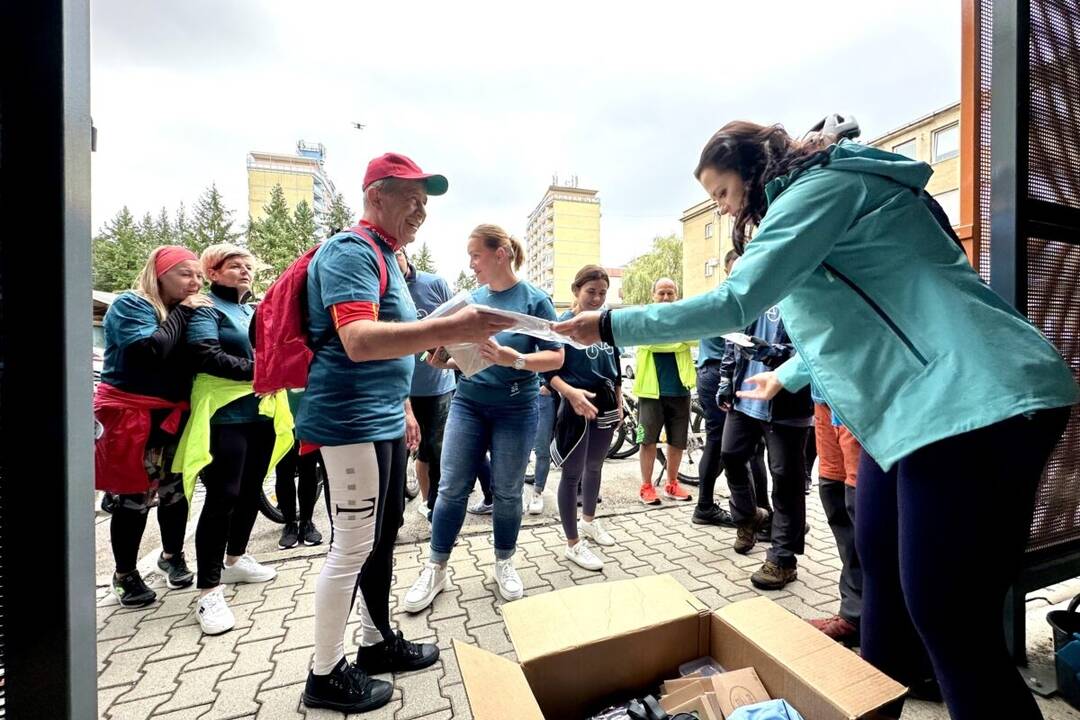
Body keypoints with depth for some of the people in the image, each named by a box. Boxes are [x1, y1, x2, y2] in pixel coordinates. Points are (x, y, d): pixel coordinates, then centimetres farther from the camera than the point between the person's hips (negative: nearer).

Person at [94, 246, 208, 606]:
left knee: (175, 489, 14)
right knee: (134, 497, 4)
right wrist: (182, 313, -18)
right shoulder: (130, 305, -10)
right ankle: (124, 574, 24)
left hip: (174, 415, 6)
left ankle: (171, 555, 34)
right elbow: (151, 351, -27)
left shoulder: (184, 310, 9)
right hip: (132, 417, -6)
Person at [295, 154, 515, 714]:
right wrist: (450, 330, -40)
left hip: (382, 421, 10)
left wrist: (403, 409, 22)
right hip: (350, 423, -10)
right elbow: (358, 341, -29)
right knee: (353, 546, 2)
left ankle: (378, 640, 35)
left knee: (382, 535, 17)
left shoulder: (384, 256, 18)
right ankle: (325, 675, 23)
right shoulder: (352, 252, -12)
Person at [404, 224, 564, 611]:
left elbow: (556, 357, -11)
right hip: (467, 403, 4)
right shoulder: (472, 297, 5)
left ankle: (504, 563, 33)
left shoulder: (534, 300, -7)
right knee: (452, 489, 5)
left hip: (516, 410, -3)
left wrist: (513, 359, -26)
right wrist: (445, 360, -7)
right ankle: (435, 569, 25)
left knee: (507, 493, 10)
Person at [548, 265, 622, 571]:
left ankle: (589, 520, 43)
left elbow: (616, 368, 14)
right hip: (578, 405, -6)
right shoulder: (563, 324, -11)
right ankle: (573, 544, 17)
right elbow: (550, 371, -16)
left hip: (605, 404, 7)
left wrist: (619, 405, 14)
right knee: (573, 474, 3)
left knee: (595, 467, 21)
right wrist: (571, 392, -33)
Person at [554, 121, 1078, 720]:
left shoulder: (822, 185, -10)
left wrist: (610, 324, -13)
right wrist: (785, 376, 37)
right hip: (914, 402, 11)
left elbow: (734, 303, -20)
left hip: (972, 401, -10)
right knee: (880, 561, 18)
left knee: (948, 616, -5)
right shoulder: (826, 198, 21)